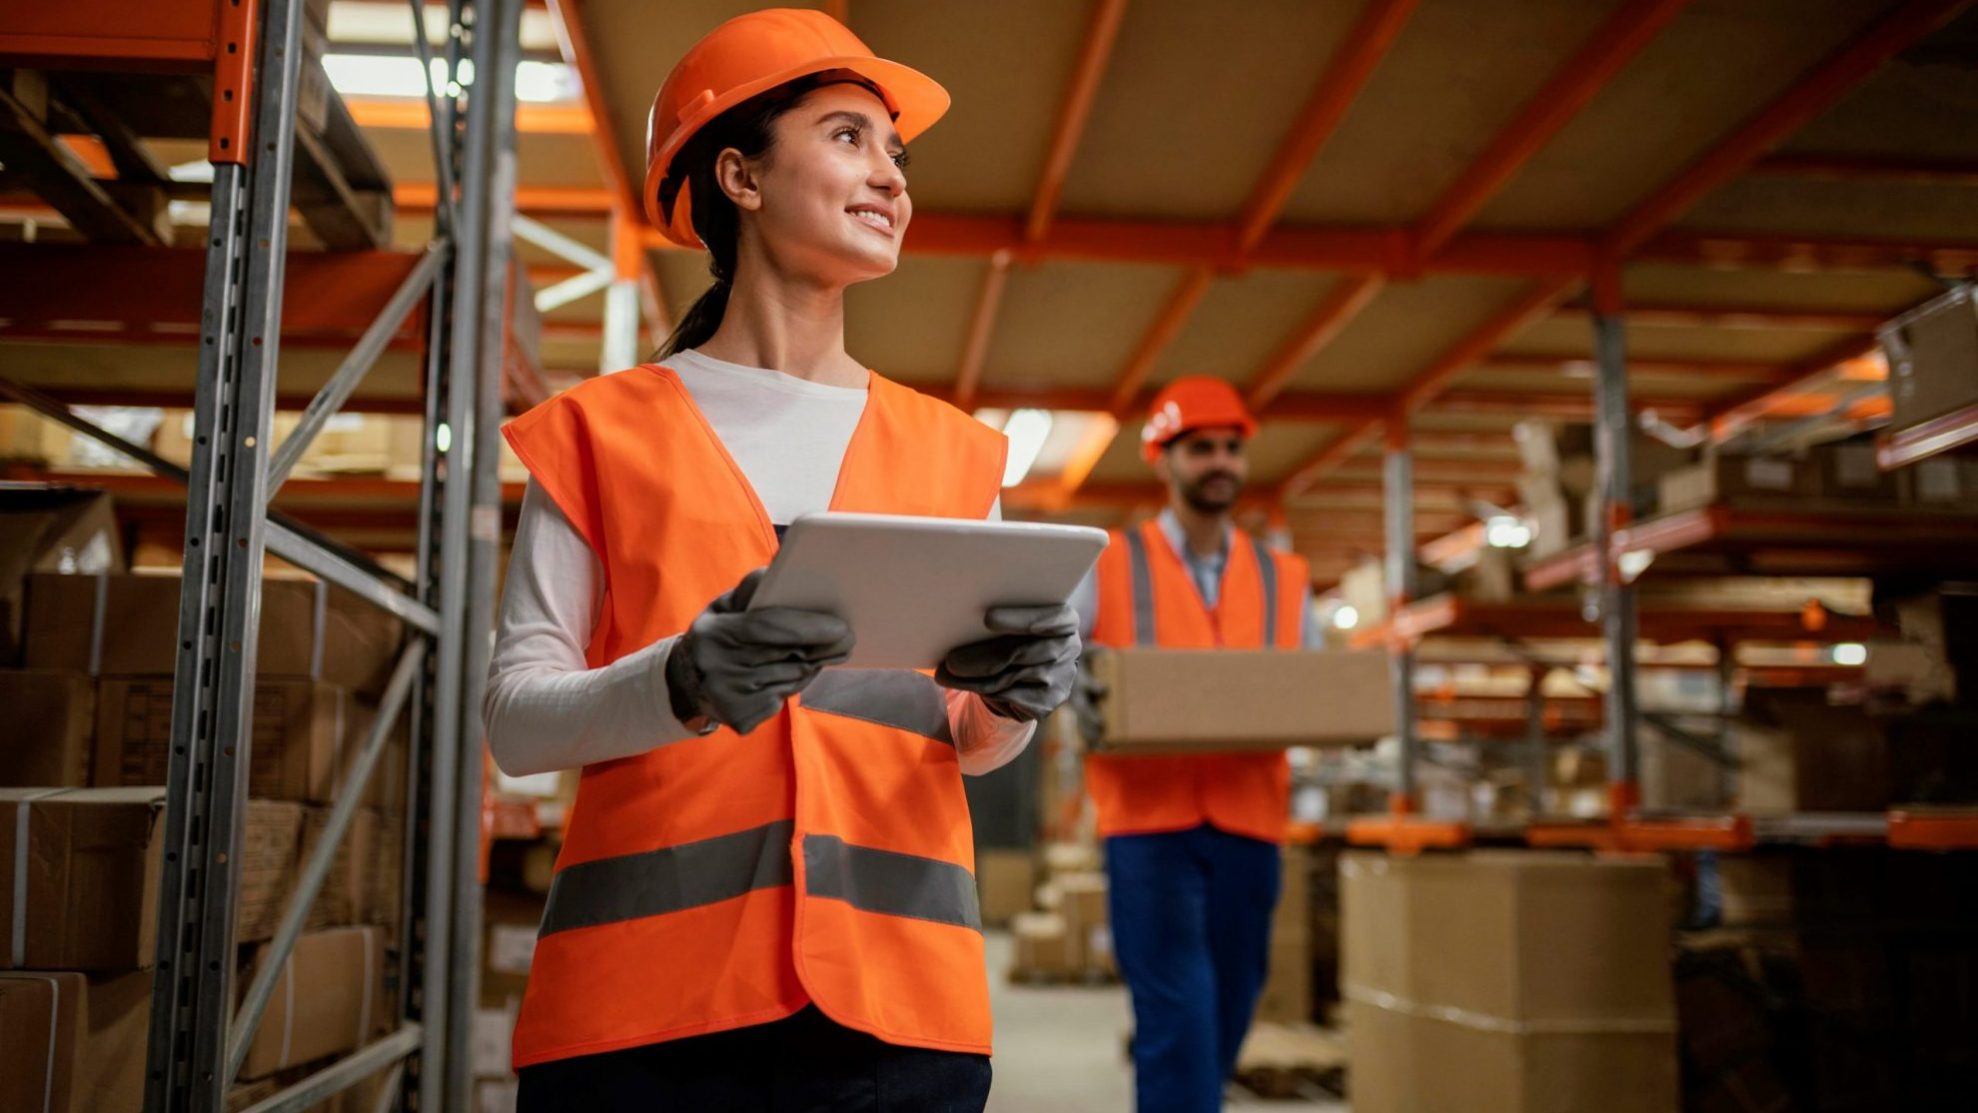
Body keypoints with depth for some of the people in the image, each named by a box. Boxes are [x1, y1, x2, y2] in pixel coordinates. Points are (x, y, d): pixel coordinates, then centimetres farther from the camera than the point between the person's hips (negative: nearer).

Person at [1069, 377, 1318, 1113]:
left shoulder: (1283, 580, 13)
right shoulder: (1108, 566, 4)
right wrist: (1080, 691, -17)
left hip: (1248, 825, 4)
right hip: (1150, 822, -4)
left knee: (1222, 1025, 10)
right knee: (1178, 1022, -10)